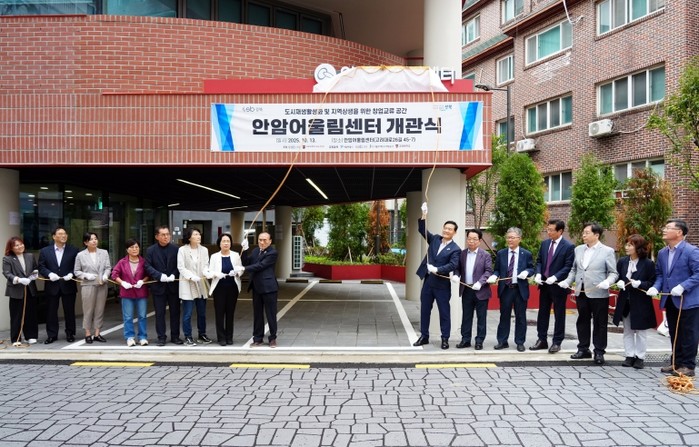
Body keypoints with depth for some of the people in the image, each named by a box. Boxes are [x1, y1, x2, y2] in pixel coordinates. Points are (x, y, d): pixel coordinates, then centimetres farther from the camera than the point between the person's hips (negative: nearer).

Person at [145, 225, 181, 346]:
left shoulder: (175, 249, 1)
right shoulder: (151, 250, 1)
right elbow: (148, 266, -5)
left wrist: (174, 275, -15)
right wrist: (160, 276, -18)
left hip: (173, 285, 1)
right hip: (158, 286, -1)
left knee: (175, 312, 7)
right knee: (160, 313, 5)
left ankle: (175, 336, 17)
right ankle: (161, 337, 13)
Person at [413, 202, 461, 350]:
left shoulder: (455, 249, -8)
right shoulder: (435, 239, 7)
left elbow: (453, 265, -19)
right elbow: (422, 230, 3)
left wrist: (437, 269, -26)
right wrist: (423, 216, -11)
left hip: (442, 284, -5)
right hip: (428, 281, 5)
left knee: (444, 312, 4)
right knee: (425, 310, 11)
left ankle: (445, 339, 15)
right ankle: (424, 336, 22)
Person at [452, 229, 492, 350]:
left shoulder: (485, 255, -3)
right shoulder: (462, 254, 6)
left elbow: (488, 271, -8)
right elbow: (458, 268, 10)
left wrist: (480, 282, -20)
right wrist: (456, 275, -11)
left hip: (480, 291, -3)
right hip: (466, 290, 3)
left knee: (481, 317, 5)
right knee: (466, 316, 9)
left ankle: (479, 341, 13)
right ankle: (465, 340, 17)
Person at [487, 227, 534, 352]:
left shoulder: (526, 254, 2)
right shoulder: (501, 254, 6)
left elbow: (532, 268, 6)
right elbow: (496, 270, 9)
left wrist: (526, 272, -15)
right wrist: (494, 276, -11)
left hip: (520, 289, -1)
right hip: (505, 289, 1)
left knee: (520, 317, 5)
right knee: (504, 316, 7)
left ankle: (520, 342, 16)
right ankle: (502, 341, 16)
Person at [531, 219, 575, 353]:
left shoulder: (569, 246, -11)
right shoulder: (544, 243, 7)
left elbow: (568, 267, -14)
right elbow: (539, 260, 11)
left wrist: (555, 277, -24)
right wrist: (538, 274, -6)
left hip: (558, 285, -6)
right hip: (544, 284, 6)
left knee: (559, 314, 5)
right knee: (542, 313, 10)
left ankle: (556, 342, 15)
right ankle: (542, 340, 20)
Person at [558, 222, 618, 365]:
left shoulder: (607, 251, -5)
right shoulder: (578, 249, 9)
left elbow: (613, 273, -5)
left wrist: (607, 282, -23)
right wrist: (567, 281, 2)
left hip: (598, 294, -5)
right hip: (581, 292, 5)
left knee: (599, 323, 4)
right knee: (582, 321, 12)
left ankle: (599, 352, 15)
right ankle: (583, 349, 23)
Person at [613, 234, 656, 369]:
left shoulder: (648, 264, -12)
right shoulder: (622, 261, 1)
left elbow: (653, 283, -9)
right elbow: (617, 277, 11)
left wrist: (639, 284, -23)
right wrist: (619, 282, -10)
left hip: (641, 303, -4)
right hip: (625, 302, 5)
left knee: (641, 331, 7)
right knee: (627, 330, 13)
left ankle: (640, 357, 18)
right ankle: (630, 356, 22)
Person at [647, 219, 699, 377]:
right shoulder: (662, 253, 10)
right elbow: (659, 274, 14)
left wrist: (682, 287, -25)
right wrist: (656, 287, -4)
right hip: (670, 300, 7)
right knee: (674, 334, 15)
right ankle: (676, 363, 26)